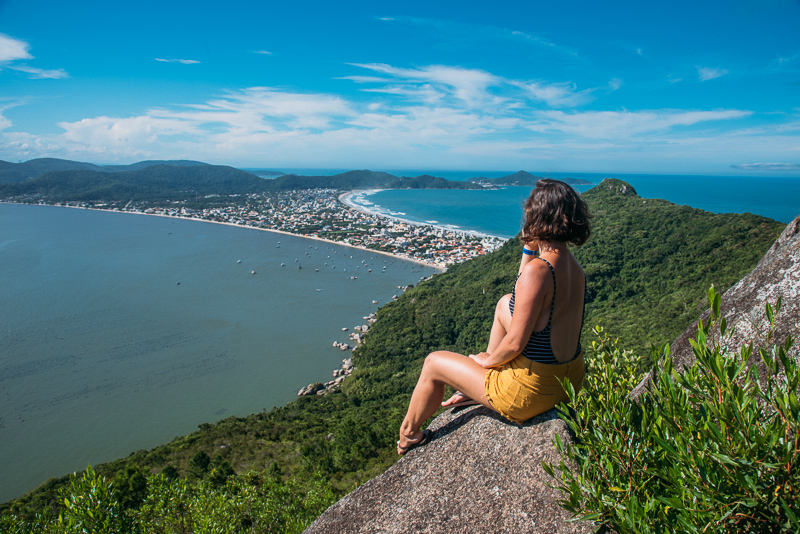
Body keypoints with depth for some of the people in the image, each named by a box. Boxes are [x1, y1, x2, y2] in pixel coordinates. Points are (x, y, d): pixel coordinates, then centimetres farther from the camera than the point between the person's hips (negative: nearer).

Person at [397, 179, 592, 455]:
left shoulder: (538, 269, -28)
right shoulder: (574, 267, -1)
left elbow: (514, 344, -24)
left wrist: (488, 360, -4)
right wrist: (529, 249, 7)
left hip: (531, 390, -8)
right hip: (570, 377, 8)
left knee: (433, 363, 10)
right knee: (505, 303, 25)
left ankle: (408, 436, 36)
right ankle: (477, 388, 36)